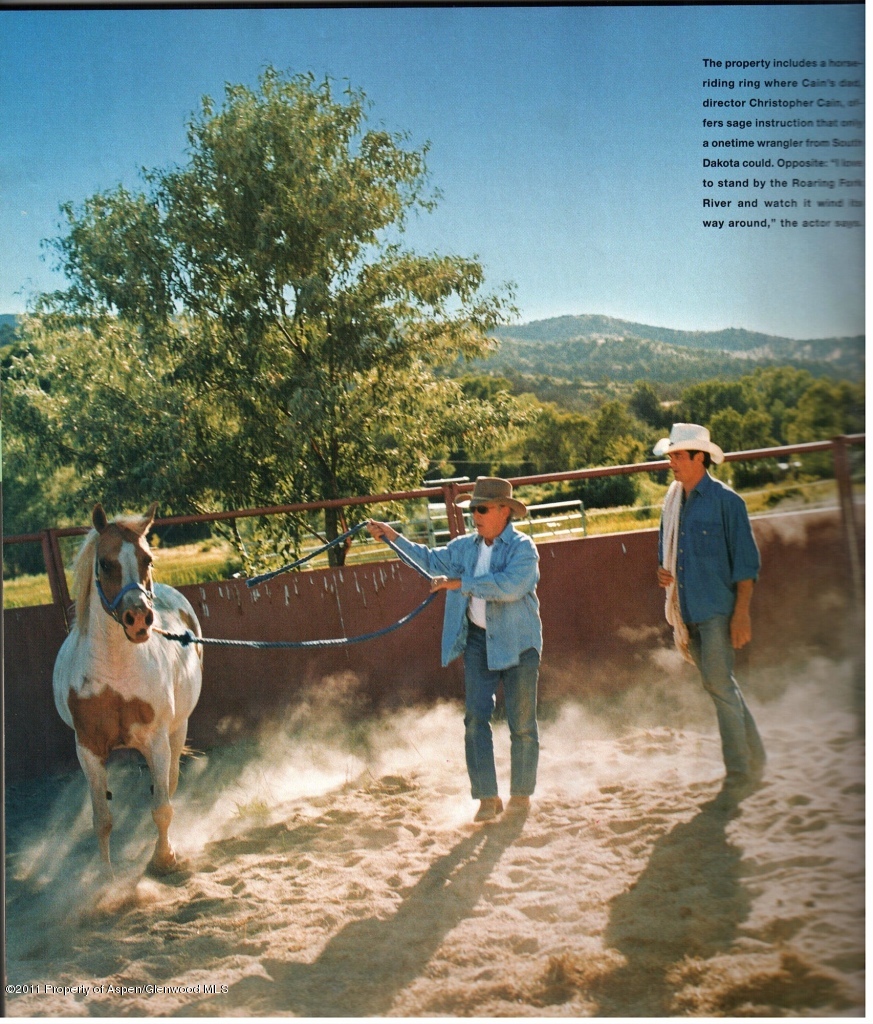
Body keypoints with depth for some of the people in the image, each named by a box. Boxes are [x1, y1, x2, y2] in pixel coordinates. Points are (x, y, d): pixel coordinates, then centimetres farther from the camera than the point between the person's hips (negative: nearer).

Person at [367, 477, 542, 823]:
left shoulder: (522, 547, -12)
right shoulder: (465, 546, 7)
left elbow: (509, 586, -28)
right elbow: (431, 560, 19)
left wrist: (458, 583, -28)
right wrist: (393, 537, 12)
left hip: (518, 643, -5)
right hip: (477, 640, 5)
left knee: (521, 722, 4)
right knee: (475, 717, 1)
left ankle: (521, 794, 19)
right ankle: (488, 797, 8)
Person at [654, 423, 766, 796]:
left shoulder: (725, 500, -9)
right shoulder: (672, 502, 10)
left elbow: (746, 562, -10)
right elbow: (666, 549, 23)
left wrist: (742, 612, -15)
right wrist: (663, 570, 1)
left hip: (717, 609, -7)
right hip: (687, 609, 7)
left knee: (719, 684, -7)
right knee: (720, 685, 14)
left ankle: (740, 772, 4)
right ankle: (754, 758, 27)